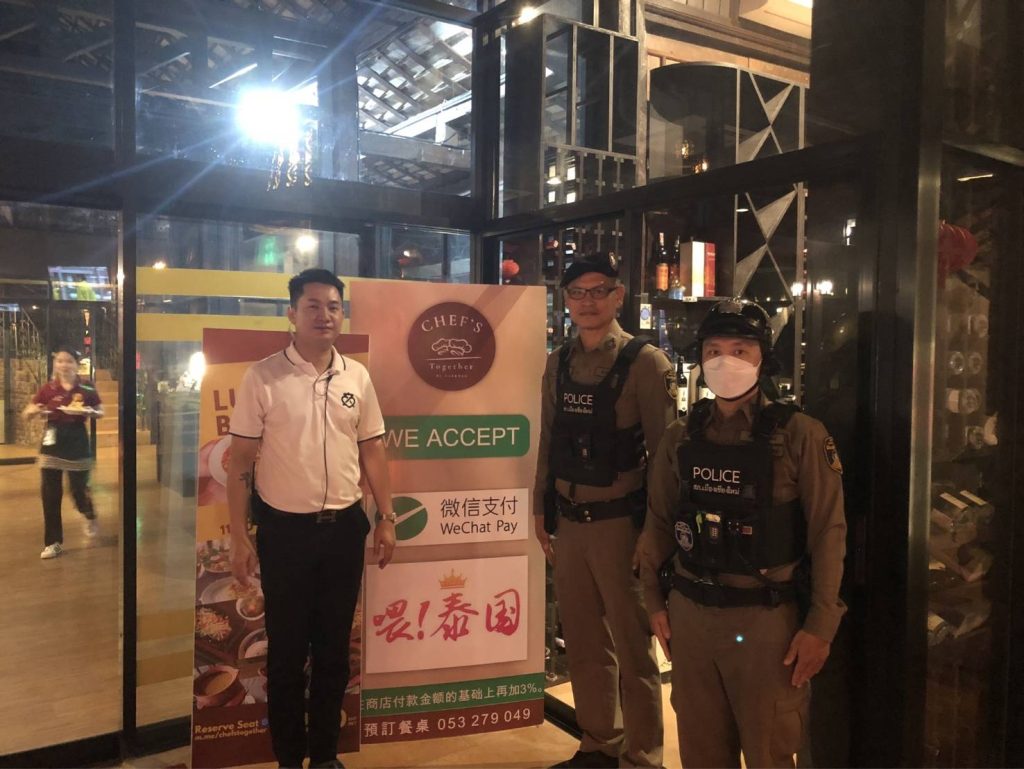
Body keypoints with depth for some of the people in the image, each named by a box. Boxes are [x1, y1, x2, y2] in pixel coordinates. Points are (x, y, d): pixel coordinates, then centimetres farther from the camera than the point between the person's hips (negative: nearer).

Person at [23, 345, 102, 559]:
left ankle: (90, 516, 40)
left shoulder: (87, 388, -3)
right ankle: (53, 542, 13)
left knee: (79, 489, 4)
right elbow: (26, 414, 5)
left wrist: (87, 412, -17)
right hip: (53, 441, 2)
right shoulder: (48, 388, 0)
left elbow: (101, 412, 5)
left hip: (77, 440, -2)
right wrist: (34, 410, -19)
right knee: (50, 494, 2)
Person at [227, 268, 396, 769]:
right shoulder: (263, 377, -7)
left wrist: (386, 519, 6)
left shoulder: (357, 377, 3)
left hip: (344, 527, 3)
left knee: (334, 649, 14)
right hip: (285, 530, -3)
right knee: (287, 650, 10)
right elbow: (240, 461, -5)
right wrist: (239, 537, -8)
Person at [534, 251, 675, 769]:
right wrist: (541, 511, 12)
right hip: (570, 522, 6)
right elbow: (549, 442, 12)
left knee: (632, 648, 7)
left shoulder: (645, 362, -9)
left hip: (620, 522, -5)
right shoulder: (558, 363, 8)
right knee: (583, 643, 16)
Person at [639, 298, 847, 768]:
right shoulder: (680, 437, 4)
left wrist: (820, 625, -10)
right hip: (689, 613, 4)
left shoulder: (800, 435, -8)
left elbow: (828, 532, -8)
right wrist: (654, 600, 7)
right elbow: (659, 521, 10)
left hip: (766, 616, -4)